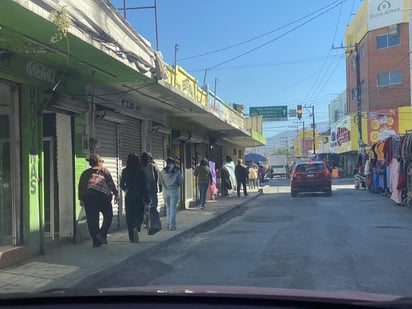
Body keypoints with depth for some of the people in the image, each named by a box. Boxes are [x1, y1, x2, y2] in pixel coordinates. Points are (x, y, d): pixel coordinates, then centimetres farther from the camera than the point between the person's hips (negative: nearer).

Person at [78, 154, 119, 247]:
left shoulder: (85, 173, 14)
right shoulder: (104, 171, 5)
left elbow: (80, 186, 10)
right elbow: (111, 183, 0)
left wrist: (81, 199, 13)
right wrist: (116, 194, 5)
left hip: (88, 197, 3)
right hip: (103, 196, -3)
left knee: (92, 219, 5)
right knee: (108, 216, 10)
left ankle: (96, 241, 4)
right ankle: (102, 234, -7)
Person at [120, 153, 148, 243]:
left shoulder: (125, 171, -2)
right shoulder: (140, 171, -7)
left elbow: (121, 184, 5)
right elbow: (144, 185, -7)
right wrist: (146, 198, -2)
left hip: (129, 197, 2)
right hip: (139, 196, -2)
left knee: (130, 215, 10)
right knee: (139, 214, 9)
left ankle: (132, 237, 10)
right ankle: (136, 228, -21)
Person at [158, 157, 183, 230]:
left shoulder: (162, 172, -3)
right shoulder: (176, 171, -8)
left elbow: (159, 183, 3)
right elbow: (180, 182, -2)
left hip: (165, 192, 2)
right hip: (174, 191, -2)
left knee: (168, 207, 18)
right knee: (173, 208, 2)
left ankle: (169, 223, 18)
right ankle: (172, 225, 0)